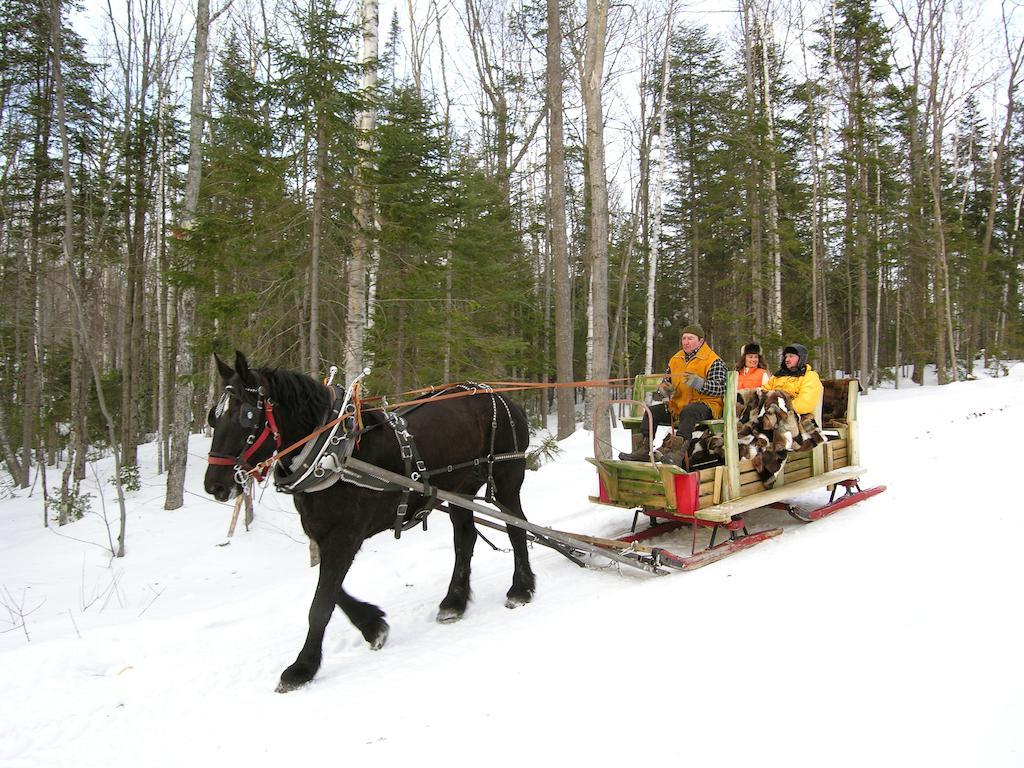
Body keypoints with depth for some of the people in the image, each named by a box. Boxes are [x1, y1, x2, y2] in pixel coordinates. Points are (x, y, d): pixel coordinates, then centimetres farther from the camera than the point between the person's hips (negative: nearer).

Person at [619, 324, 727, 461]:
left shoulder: (714, 361, -7)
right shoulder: (675, 359, 14)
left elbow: (720, 388, -18)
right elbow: (666, 380, 23)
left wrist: (698, 382, -33)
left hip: (706, 404, -7)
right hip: (678, 404, 7)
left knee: (688, 411, -38)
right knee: (652, 411, -9)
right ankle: (643, 449, -13)